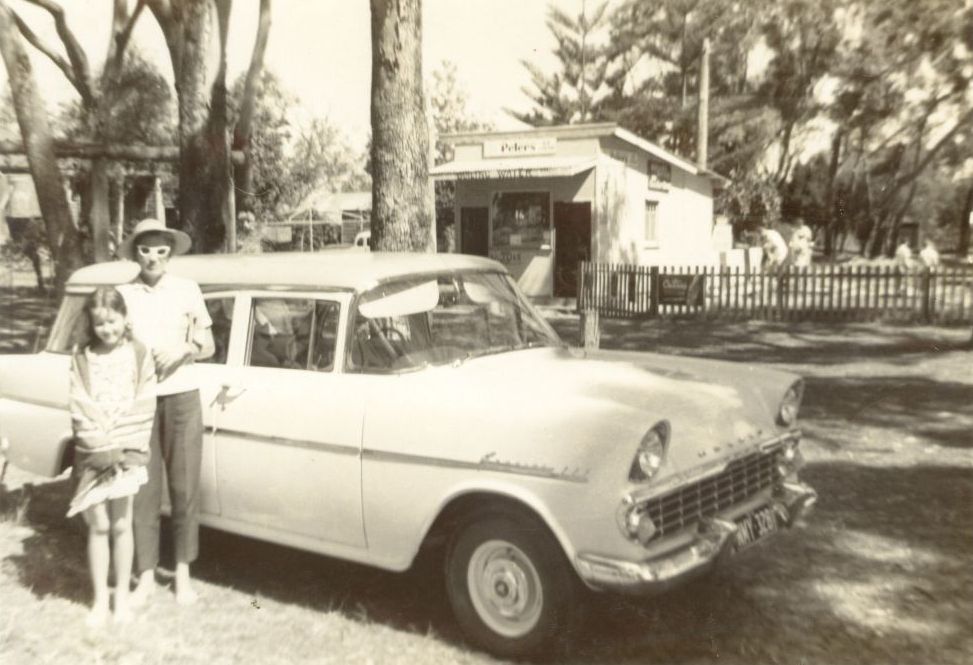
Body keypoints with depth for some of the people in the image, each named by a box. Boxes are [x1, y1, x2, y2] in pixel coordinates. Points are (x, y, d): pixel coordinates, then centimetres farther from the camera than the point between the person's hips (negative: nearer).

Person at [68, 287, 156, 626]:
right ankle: (99, 599, 16)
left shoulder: (140, 355, 0)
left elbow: (143, 410, -4)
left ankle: (122, 596, 18)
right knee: (98, 526, 5)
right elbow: (80, 411, -5)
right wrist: (102, 448, -14)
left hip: (127, 454, 0)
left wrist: (124, 450, -12)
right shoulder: (81, 358, 1)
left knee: (121, 525, 5)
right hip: (92, 455, 1)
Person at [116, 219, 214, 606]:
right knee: (143, 489, 3)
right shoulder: (122, 294, 3)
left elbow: (208, 347, 6)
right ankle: (146, 576, 14)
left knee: (184, 488, 3)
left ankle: (182, 574, 14)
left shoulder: (187, 290, 3)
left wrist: (187, 348, -14)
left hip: (182, 396, 0)